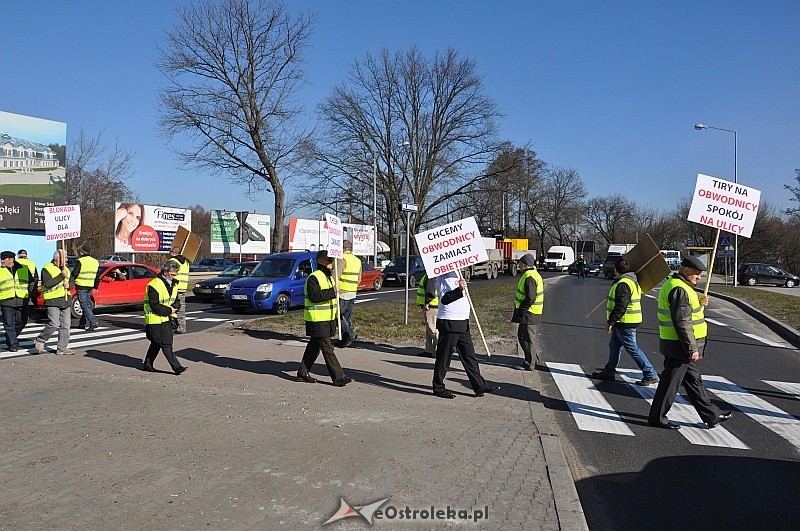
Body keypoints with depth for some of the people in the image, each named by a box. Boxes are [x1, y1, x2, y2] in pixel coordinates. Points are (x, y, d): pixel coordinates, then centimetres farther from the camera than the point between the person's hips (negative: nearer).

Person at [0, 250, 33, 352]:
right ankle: (13, 344, 5)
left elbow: (31, 283, 16)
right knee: (9, 324, -2)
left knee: (21, 323, 5)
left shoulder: (24, 269, 8)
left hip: (22, 302, 1)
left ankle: (10, 338, 29)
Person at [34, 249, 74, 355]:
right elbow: (47, 283, -19)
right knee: (54, 324, -12)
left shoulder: (66, 269, 16)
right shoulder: (47, 268, -6)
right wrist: (61, 276, -18)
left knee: (66, 325, 5)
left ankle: (62, 348, 11)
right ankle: (40, 340, 12)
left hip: (65, 300, 7)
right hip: (52, 300, -7)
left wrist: (68, 285, -1)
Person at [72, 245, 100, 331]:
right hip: (90, 287, 7)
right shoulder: (95, 262, 12)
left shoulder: (80, 261, -10)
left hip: (81, 286, -7)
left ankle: (93, 322, -16)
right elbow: (97, 277, 17)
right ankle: (82, 323, 21)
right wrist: (95, 287, 23)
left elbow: (74, 274, -13)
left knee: (84, 305, -6)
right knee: (87, 305, 13)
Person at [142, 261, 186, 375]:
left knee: (156, 343, 16)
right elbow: (154, 305, -21)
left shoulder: (173, 285, 10)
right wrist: (169, 310, -17)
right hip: (155, 319, -9)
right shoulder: (155, 285, -18)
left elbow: (177, 301, 13)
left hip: (167, 318, 9)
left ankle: (147, 364, 29)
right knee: (166, 344, -8)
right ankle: (176, 367, -10)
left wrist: (173, 307, -9)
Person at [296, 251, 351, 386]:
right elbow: (314, 296, -25)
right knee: (327, 348, -7)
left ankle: (302, 373, 23)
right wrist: (332, 291, -26)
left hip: (327, 319, 10)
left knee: (314, 347, 14)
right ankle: (338, 377, -6)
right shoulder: (314, 277, -13)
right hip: (317, 320, -10)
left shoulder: (329, 277, 17)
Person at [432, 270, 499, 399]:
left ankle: (480, 385, 17)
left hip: (462, 323, 9)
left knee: (469, 355, 11)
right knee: (444, 357, 1)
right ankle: (438, 388, 13)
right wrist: (459, 290, -39)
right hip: (449, 323, -9)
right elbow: (444, 299, -28)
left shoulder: (456, 273, 15)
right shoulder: (443, 276, -16)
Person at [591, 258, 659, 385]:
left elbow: (621, 306, -25)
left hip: (625, 323, -11)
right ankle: (609, 372, 27)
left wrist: (610, 321, -21)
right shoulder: (632, 281, 13)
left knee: (632, 348, -5)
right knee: (614, 346, 17)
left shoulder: (623, 284, -21)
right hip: (622, 323, 11)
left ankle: (651, 375, -1)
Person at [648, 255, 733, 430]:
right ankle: (657, 417, 10)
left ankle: (712, 416, 28)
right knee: (670, 382, -1)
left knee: (694, 380, 17)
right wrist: (691, 349, -21)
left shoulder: (674, 285, 14)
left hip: (683, 347, 11)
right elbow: (682, 322, -24)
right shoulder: (679, 289, -20)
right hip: (680, 346, -11)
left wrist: (699, 304, 5)